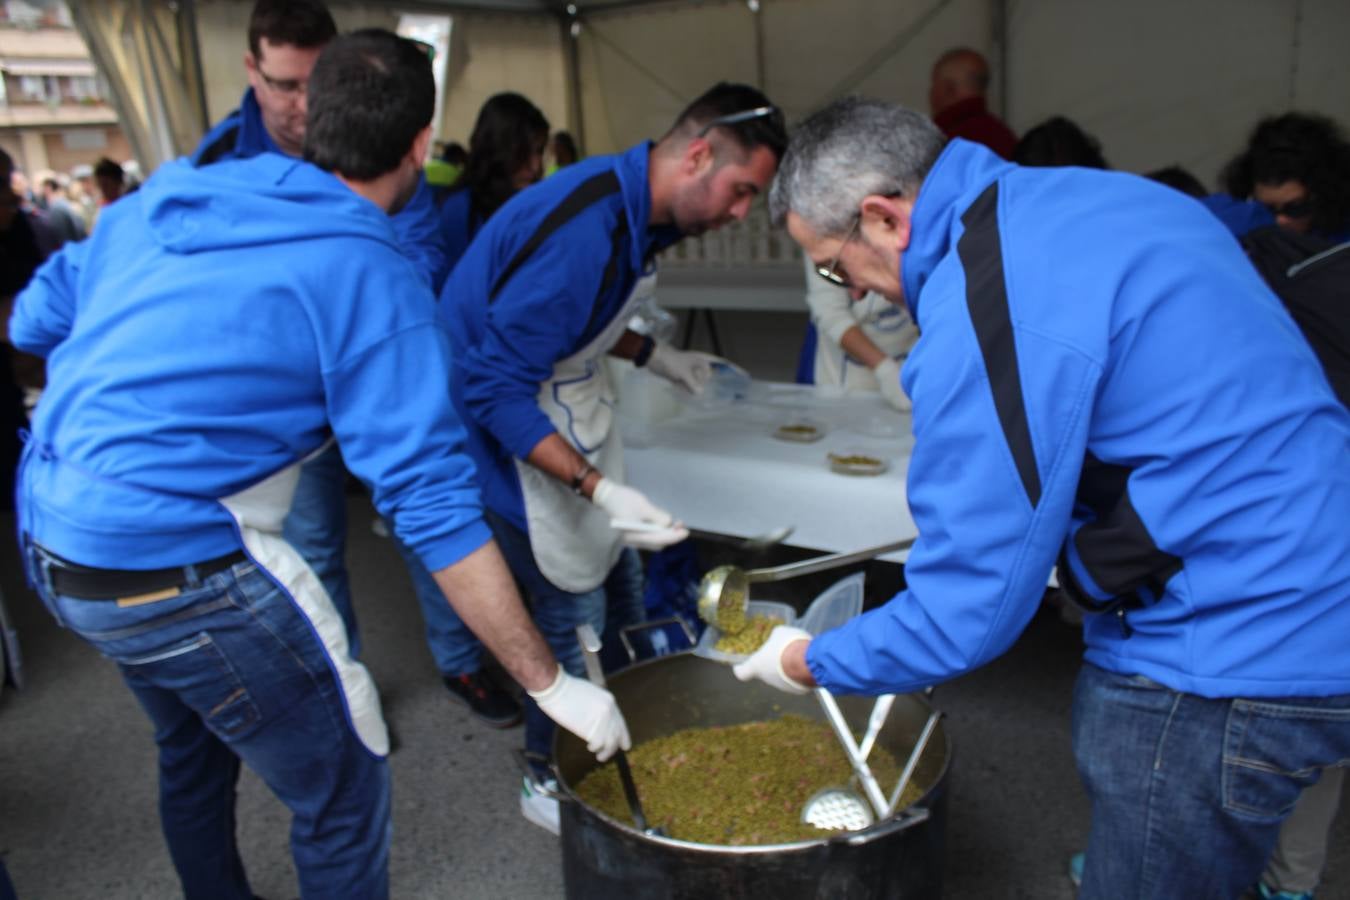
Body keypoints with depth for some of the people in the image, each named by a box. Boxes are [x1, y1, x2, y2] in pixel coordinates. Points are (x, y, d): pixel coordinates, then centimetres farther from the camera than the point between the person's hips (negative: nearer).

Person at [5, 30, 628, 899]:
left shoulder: (164, 196, 4)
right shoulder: (371, 274, -16)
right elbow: (435, 504, -20)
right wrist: (551, 683, -15)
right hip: (178, 574, -8)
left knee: (193, 747, 30)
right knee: (346, 792, 9)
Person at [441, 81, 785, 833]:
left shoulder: (637, 209, -1)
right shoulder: (581, 231, -32)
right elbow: (494, 389, -31)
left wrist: (658, 358, 8)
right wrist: (597, 488, -36)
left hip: (573, 417, 10)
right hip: (511, 431, -10)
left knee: (620, 581, 18)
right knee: (576, 616, -1)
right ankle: (549, 782, 23)